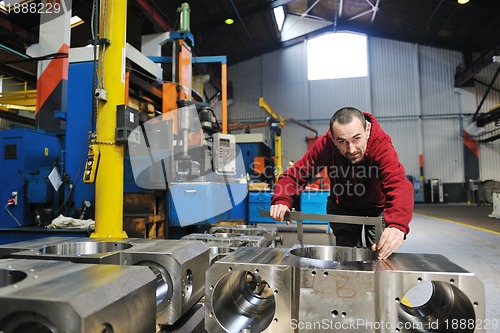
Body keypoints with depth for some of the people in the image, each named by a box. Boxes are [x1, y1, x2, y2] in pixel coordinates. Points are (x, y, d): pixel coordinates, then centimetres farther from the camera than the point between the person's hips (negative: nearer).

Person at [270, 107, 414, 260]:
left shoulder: (382, 145, -34)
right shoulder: (325, 144, -28)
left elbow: (398, 184, -49)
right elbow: (295, 174, -27)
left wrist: (397, 224, -68)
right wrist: (282, 201, -48)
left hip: (377, 207, -1)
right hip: (342, 207, 1)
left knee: (380, 255, 2)